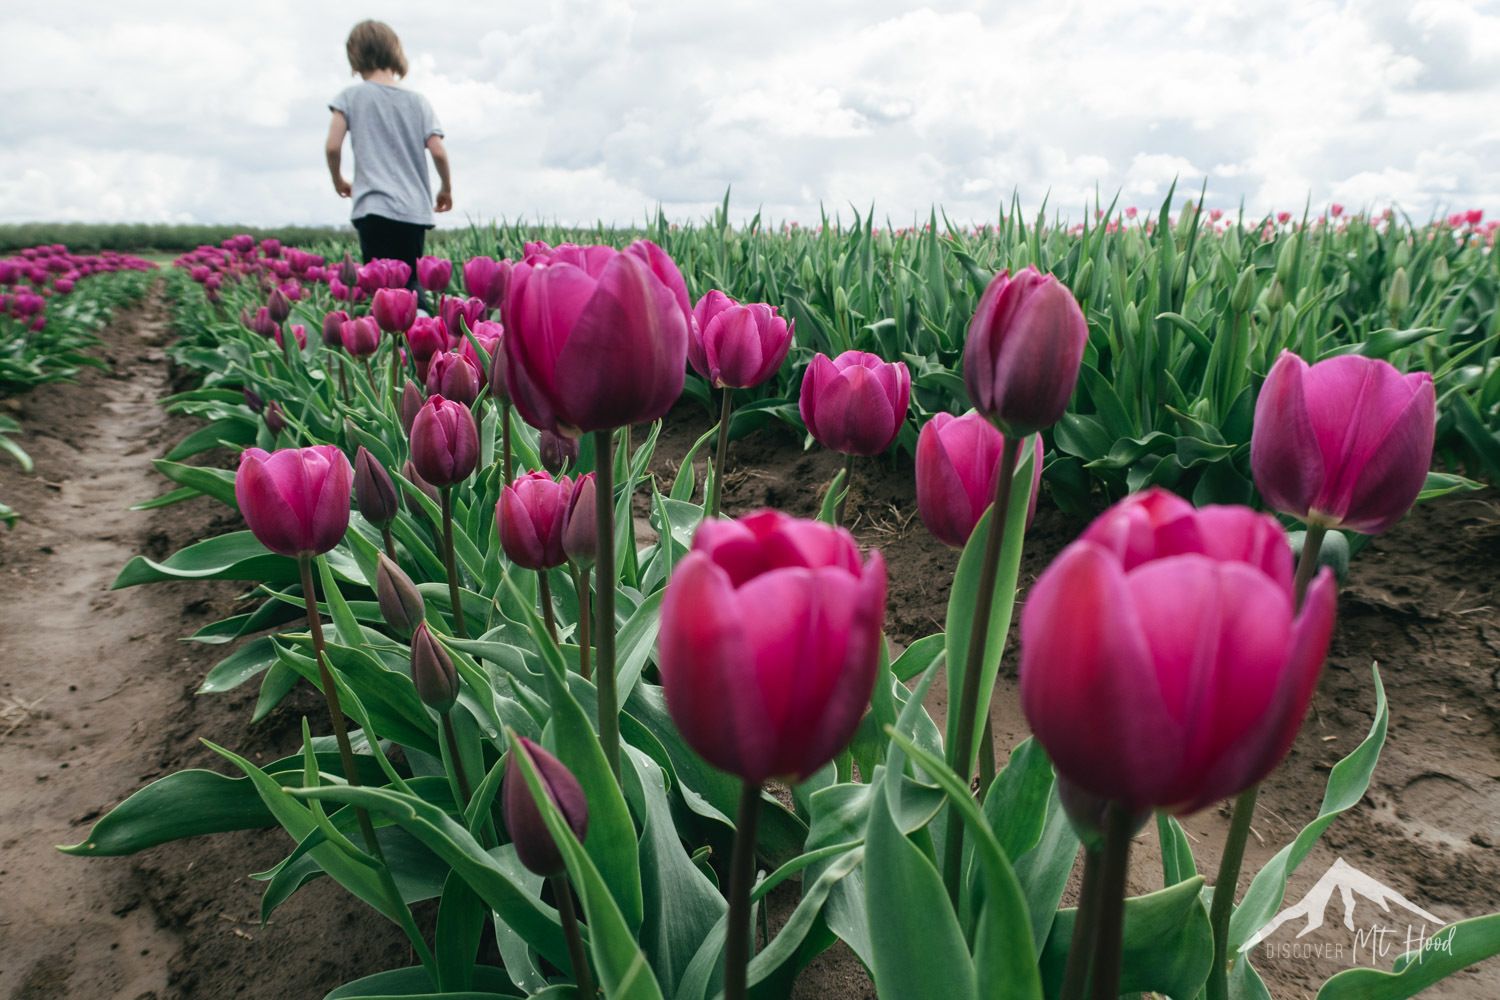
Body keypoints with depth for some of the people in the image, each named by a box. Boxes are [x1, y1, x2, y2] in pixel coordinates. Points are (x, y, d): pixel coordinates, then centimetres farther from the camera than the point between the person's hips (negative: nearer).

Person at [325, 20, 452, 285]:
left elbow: (333, 146, -4)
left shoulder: (352, 96, 4)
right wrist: (447, 188, 19)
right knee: (410, 286, 12)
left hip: (375, 209, -3)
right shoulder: (417, 101, 10)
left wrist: (338, 181, 16)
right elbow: (438, 152, 2)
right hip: (415, 211, 3)